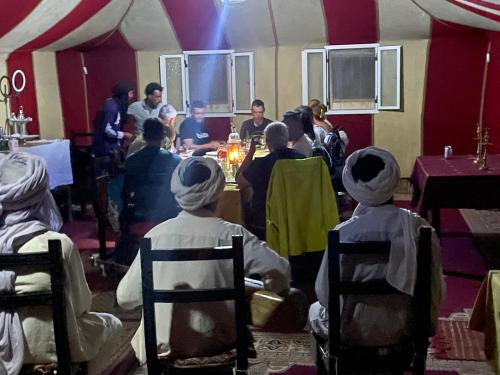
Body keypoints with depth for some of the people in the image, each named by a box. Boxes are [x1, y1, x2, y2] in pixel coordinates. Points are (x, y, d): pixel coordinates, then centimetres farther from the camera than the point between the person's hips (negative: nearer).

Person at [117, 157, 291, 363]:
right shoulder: (231, 235, -12)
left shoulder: (155, 235, -6)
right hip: (214, 344, -1)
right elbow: (281, 270, -14)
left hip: (160, 345, 1)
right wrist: (276, 285, 8)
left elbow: (125, 298, -3)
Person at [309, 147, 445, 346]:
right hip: (405, 327, 3)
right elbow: (436, 288, -7)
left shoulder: (344, 234, -23)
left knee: (316, 310, 30)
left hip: (356, 331, -2)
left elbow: (325, 292, -13)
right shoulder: (419, 227, -16)